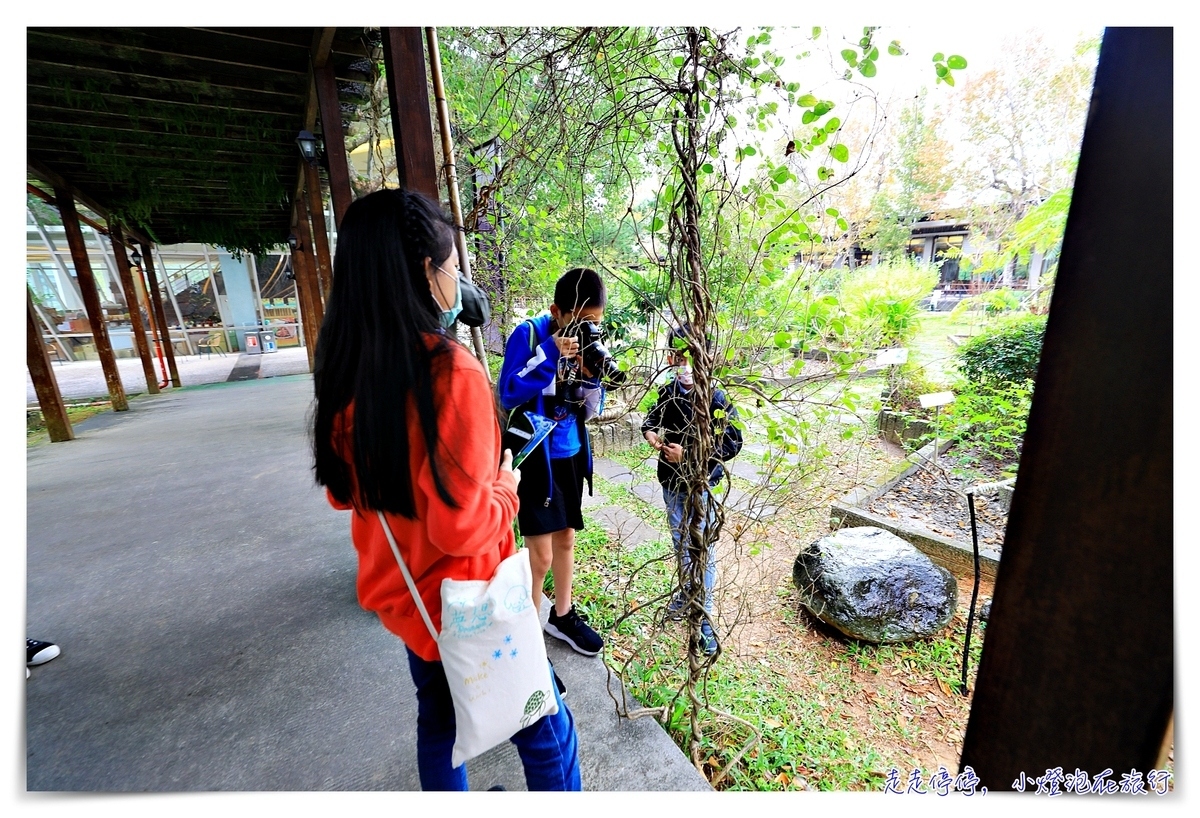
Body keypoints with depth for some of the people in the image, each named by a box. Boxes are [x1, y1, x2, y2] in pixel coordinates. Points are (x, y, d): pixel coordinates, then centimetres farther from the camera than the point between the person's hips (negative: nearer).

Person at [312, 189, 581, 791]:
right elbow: (463, 527, -27)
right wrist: (505, 484, -10)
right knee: (548, 736, 16)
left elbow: (342, 492, 7)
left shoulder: (346, 370, -5)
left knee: (437, 718, 29)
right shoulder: (450, 370, -28)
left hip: (396, 592, 7)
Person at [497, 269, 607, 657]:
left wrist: (590, 374, -16)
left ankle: (562, 616, 39)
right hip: (534, 455, -6)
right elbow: (508, 395, -20)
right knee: (541, 554, -1)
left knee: (566, 538, 18)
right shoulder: (529, 333, -14)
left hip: (570, 454, 6)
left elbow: (590, 410, 4)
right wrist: (549, 353, -26)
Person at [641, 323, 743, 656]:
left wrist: (687, 454, -21)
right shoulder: (668, 393, -2)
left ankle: (704, 615, 18)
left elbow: (732, 444, -18)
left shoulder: (716, 398, -18)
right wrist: (651, 433, -7)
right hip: (672, 483, 5)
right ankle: (687, 590, 43)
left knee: (703, 551, 3)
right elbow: (652, 419, 16)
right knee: (680, 542, 21)